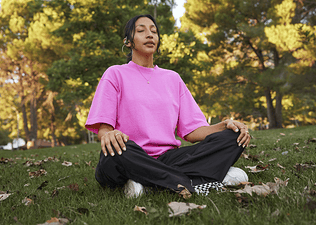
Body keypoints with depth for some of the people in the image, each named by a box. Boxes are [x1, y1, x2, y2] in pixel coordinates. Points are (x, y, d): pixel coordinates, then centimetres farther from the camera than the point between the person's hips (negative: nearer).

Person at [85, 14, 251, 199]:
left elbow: (191, 130, 11)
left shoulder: (173, 78, 20)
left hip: (168, 159, 4)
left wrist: (224, 126, -8)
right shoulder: (115, 74, 9)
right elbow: (103, 126, -3)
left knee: (231, 138, -16)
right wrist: (108, 135, -29)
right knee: (116, 150, -39)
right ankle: (192, 182, -27)